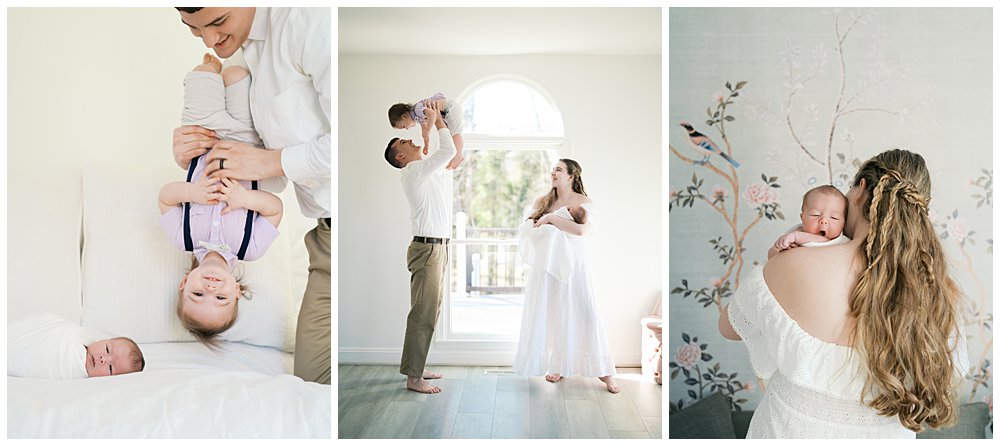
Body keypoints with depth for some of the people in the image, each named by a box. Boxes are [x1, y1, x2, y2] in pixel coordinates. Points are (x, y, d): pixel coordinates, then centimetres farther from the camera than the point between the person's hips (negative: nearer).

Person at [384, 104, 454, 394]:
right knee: (423, 313, -7)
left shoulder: (429, 170, 18)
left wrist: (439, 119, 19)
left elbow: (453, 152, 24)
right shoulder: (413, 171, -10)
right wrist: (436, 120, -3)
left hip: (438, 248, 10)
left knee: (430, 311, 13)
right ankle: (413, 376, 1)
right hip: (427, 248, -10)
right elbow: (449, 151, -17)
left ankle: (417, 367, 23)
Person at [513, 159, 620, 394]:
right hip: (546, 266, 4)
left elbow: (581, 229, -21)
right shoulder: (543, 201, 11)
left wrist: (550, 218, -17)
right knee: (550, 315, 6)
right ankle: (557, 366, 21)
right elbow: (524, 227, 7)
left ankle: (603, 370, 8)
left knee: (583, 316, -4)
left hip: (572, 266, -4)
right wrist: (538, 224, -14)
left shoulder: (584, 202, -3)